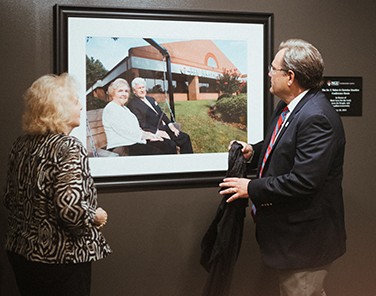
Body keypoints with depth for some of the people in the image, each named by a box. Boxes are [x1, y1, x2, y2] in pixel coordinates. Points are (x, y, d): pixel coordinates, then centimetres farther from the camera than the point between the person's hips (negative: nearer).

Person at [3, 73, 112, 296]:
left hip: (21, 250, 8)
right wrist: (95, 217, -10)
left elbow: (10, 199, 12)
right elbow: (70, 209, -28)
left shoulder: (22, 144, 4)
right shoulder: (68, 148, -19)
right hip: (61, 256, -8)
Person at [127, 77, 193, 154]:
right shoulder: (132, 104, -7)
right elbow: (142, 125, -15)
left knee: (185, 138, -4)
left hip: (163, 128, 8)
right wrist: (157, 132, -23)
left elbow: (161, 114, 21)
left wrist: (170, 124, 3)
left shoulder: (151, 99, 20)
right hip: (152, 133, -8)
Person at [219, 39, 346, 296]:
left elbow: (304, 181, -30)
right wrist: (254, 152, 2)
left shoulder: (316, 118, -26)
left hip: (305, 239, -10)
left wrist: (253, 188, -20)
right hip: (289, 230, 10)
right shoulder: (289, 106, 6)